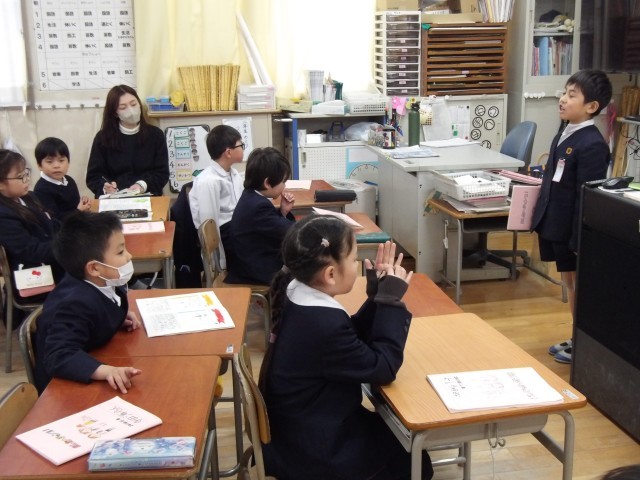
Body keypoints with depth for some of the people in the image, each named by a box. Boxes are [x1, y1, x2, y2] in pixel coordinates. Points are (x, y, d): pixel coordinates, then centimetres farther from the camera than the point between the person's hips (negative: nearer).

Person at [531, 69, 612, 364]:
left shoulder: (592, 145, -22)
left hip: (574, 229, -9)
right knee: (569, 283, 19)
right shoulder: (565, 133, 6)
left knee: (581, 286, 7)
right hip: (557, 225, 9)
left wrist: (579, 241, -18)